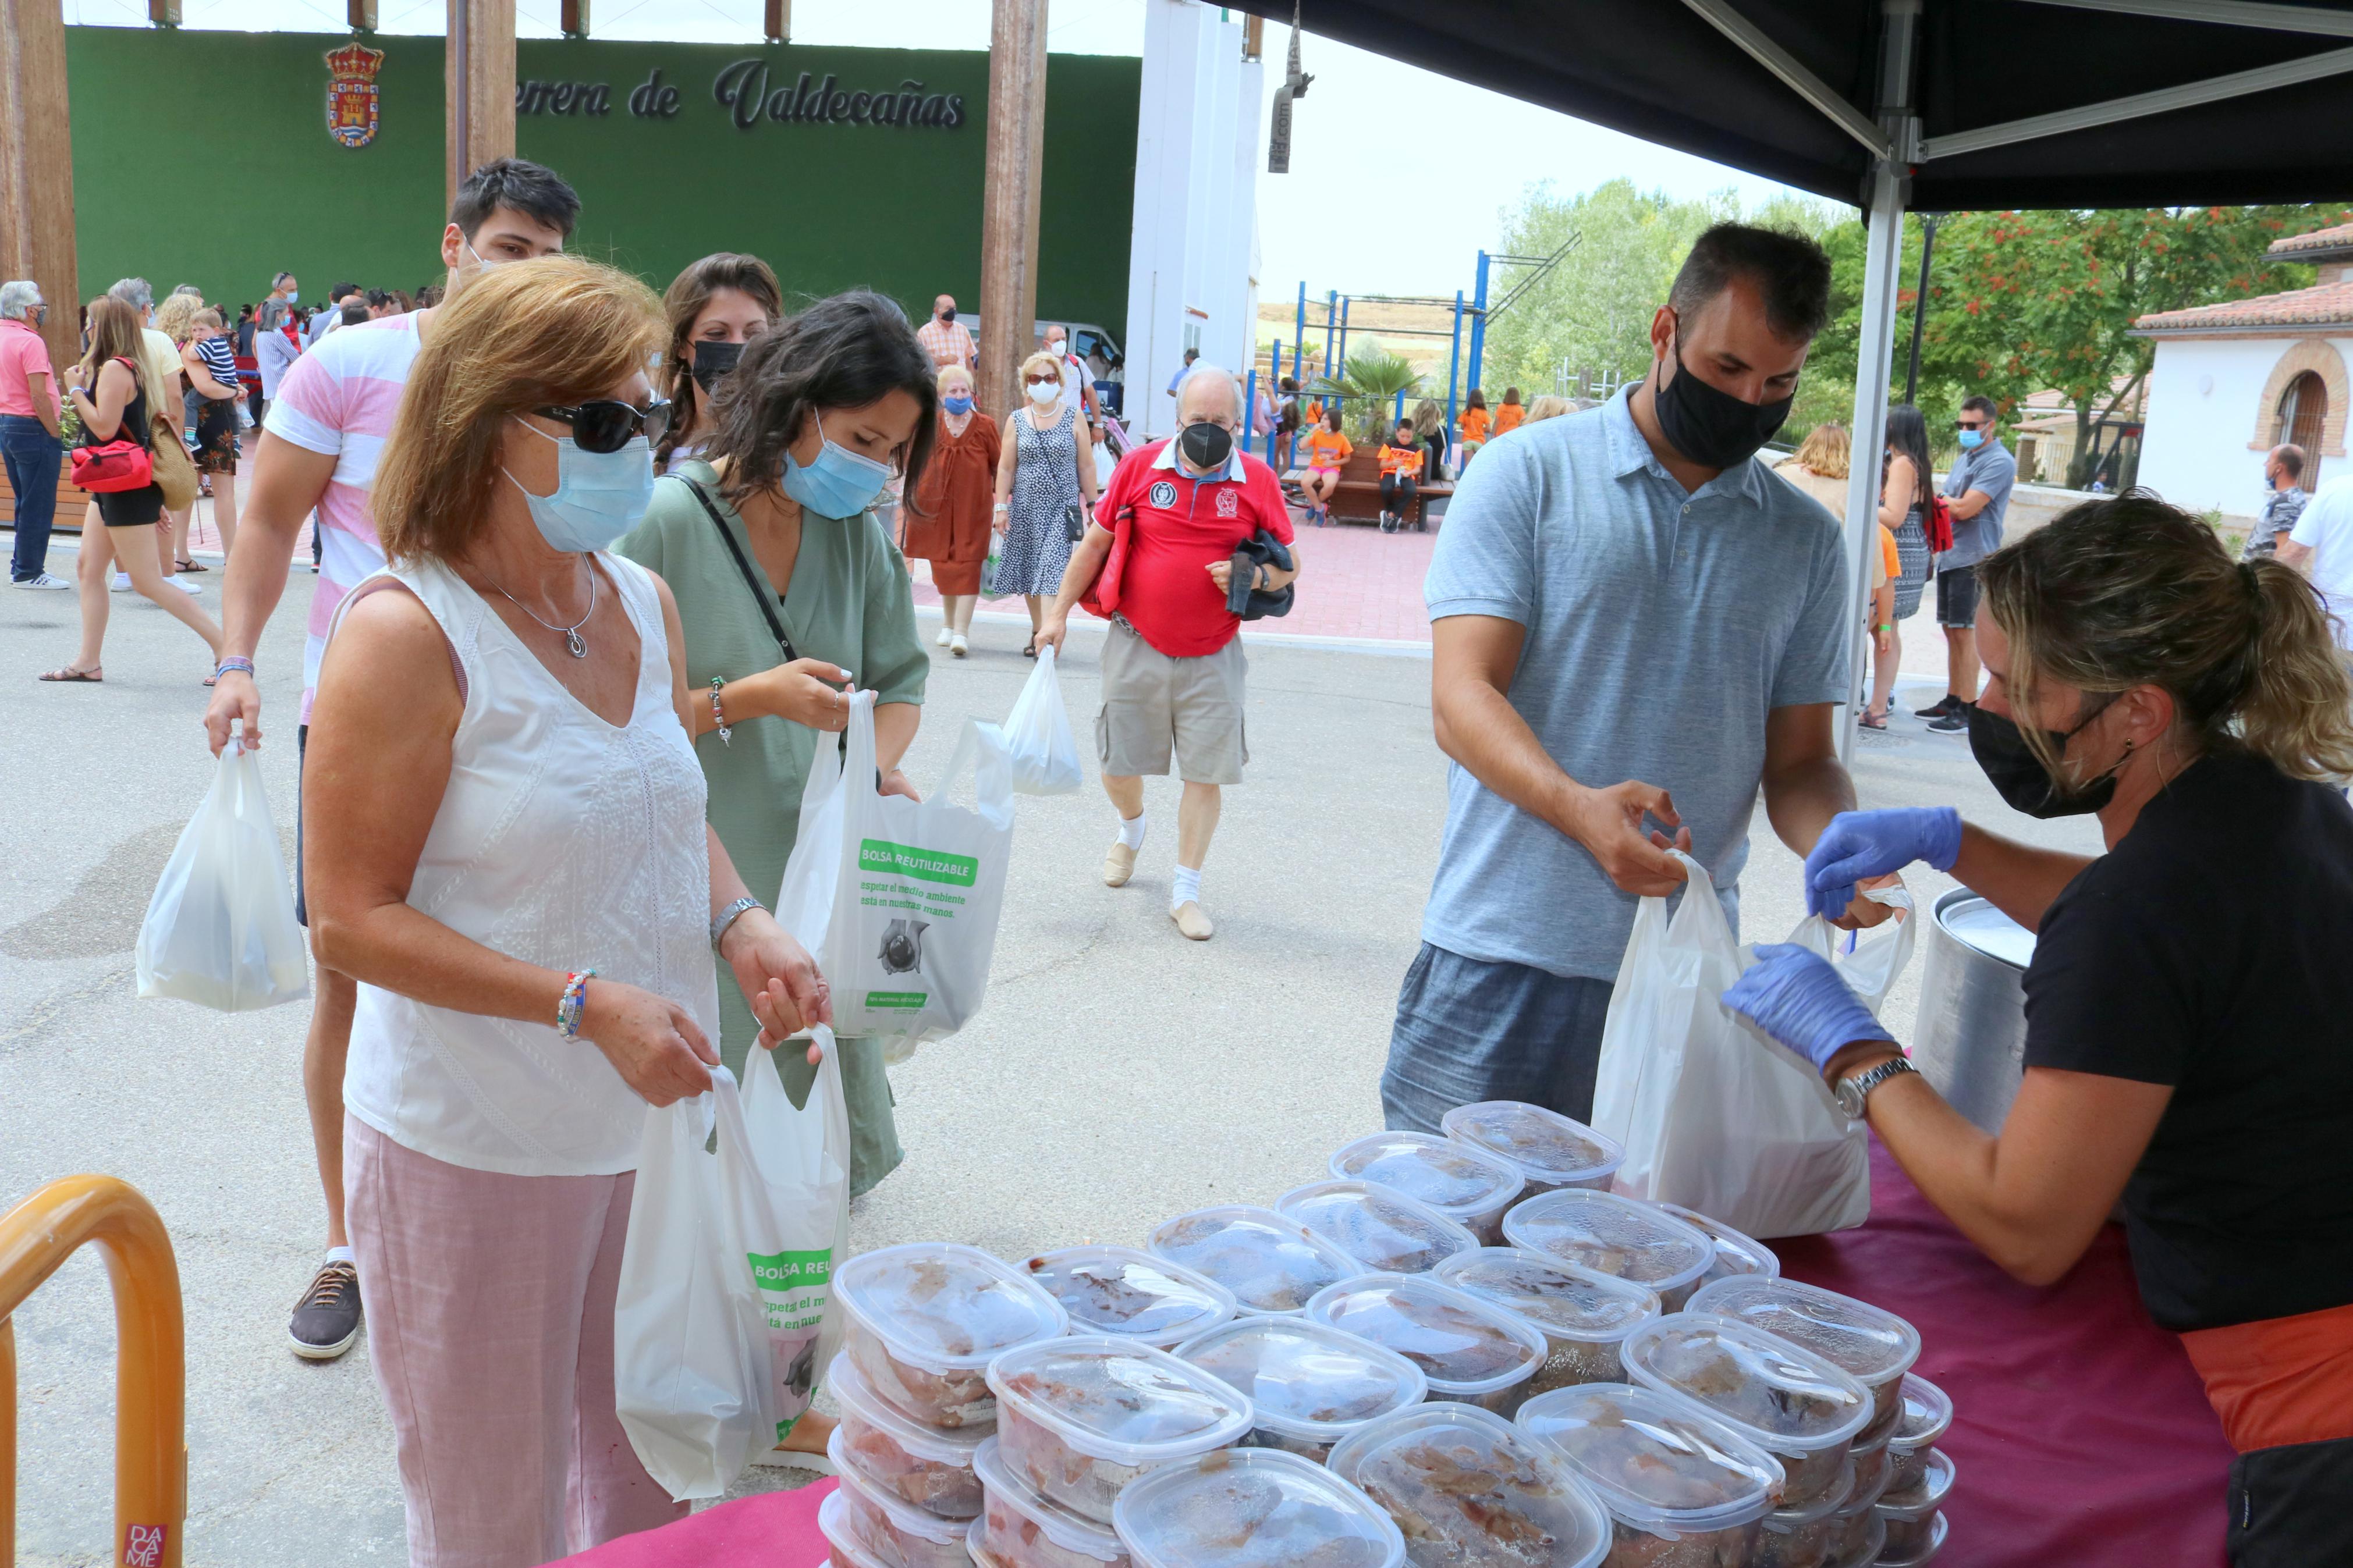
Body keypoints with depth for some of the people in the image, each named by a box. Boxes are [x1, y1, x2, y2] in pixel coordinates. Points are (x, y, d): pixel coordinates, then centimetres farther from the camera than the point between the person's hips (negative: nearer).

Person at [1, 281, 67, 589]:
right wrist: (55, 431, -12)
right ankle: (29, 572, 1)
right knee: (38, 506, -2)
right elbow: (39, 395, -21)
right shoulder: (30, 341, -16)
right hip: (32, 428, -9)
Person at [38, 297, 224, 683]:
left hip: (129, 488, -10)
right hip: (112, 487, 10)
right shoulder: (127, 368, 15)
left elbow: (104, 426, -23)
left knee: (148, 582, -8)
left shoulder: (114, 368, -16)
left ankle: (225, 647, -8)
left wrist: (76, 389, -12)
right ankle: (89, 662, 15)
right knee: (89, 571, 11)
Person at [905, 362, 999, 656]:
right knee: (942, 565, 10)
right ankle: (948, 624, 28)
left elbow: (998, 466, 4)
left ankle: (961, 632, -11)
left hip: (973, 508, -2)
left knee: (967, 566, -8)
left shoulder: (985, 426, -2)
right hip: (938, 507, 2)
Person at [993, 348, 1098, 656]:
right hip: (1026, 507, 3)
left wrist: (1092, 504, 1)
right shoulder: (1016, 420, 5)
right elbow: (1006, 467, 6)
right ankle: (1037, 632, 23)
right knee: (1029, 571, 9)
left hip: (1062, 506, -3)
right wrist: (1002, 506, 1)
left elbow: (1086, 466, 3)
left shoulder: (1073, 418, 1)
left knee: (1052, 571, -13)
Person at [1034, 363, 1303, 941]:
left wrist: (1254, 578, -16)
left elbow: (1290, 566, 6)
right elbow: (1096, 543, 6)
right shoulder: (1139, 466, -3)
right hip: (1137, 647, 1)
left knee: (1207, 772, 0)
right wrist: (1059, 613, 7)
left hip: (1212, 658, 0)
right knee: (1119, 764, 10)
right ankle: (1131, 828, 44)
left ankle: (1185, 891, 14)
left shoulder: (1258, 481, -3)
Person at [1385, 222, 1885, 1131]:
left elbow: (1799, 758, 13)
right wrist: (1579, 807, -27)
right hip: (1502, 962, -3)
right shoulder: (1529, 475, 0)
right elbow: (1462, 699, -9)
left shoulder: (1806, 541, 11)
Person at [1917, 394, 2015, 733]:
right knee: (1951, 631, 12)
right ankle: (1951, 702, 19)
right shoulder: (1964, 459, 18)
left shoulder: (1999, 462, -11)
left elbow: (1964, 508, -18)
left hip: (1973, 558, -9)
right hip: (1949, 555, 9)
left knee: (1964, 632, -8)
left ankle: (1968, 711, -6)